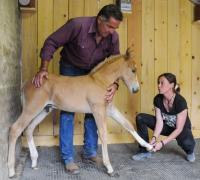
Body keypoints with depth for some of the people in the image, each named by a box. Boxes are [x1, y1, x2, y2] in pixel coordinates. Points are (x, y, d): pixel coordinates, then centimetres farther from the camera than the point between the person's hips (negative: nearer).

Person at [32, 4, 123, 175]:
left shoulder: (113, 37, -20)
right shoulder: (77, 24, -32)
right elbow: (51, 42, -23)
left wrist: (115, 84, -31)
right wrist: (44, 68, -31)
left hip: (94, 72, 4)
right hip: (70, 68, -4)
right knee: (68, 110, -7)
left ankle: (90, 152, 17)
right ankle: (67, 157, 2)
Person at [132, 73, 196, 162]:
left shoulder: (180, 102, -32)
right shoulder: (158, 99, -18)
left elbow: (179, 129, -29)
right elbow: (159, 121, -18)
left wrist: (162, 143, -37)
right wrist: (154, 138, -35)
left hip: (181, 129, -4)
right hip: (166, 126, 5)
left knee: (186, 143, -40)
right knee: (140, 118, -15)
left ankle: (190, 151, 2)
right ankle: (145, 151, -4)